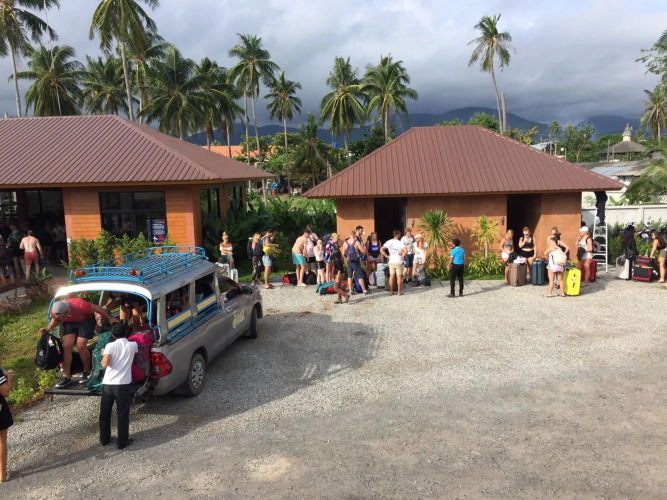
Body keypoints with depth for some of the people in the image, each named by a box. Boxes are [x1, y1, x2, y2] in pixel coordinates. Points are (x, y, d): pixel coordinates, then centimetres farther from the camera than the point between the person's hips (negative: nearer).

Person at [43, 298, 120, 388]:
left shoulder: (80, 305, -41)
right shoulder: (54, 311, -26)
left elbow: (96, 308, -24)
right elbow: (55, 320, 0)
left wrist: (109, 318, -15)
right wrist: (47, 329, -18)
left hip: (85, 320, -4)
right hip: (69, 322, 4)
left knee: (81, 346, -15)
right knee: (66, 346, -10)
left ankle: (87, 372, 7)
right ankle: (66, 376, -1)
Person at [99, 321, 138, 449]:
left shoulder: (110, 346, -3)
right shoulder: (132, 345, 2)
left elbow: (105, 364, -14)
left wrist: (103, 354, 7)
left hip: (107, 384, 1)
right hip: (123, 385, -1)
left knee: (104, 414, 17)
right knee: (123, 415, 8)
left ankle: (104, 439, 30)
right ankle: (122, 442, 14)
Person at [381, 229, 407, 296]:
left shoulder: (388, 242, 0)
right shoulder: (400, 243, -14)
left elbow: (382, 250, 3)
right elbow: (406, 250, -27)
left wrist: (387, 256, 6)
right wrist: (402, 256, -12)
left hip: (391, 262, 4)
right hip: (398, 262, -4)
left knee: (391, 276, 9)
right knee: (399, 277, 5)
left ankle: (391, 291, 13)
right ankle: (399, 292, 9)